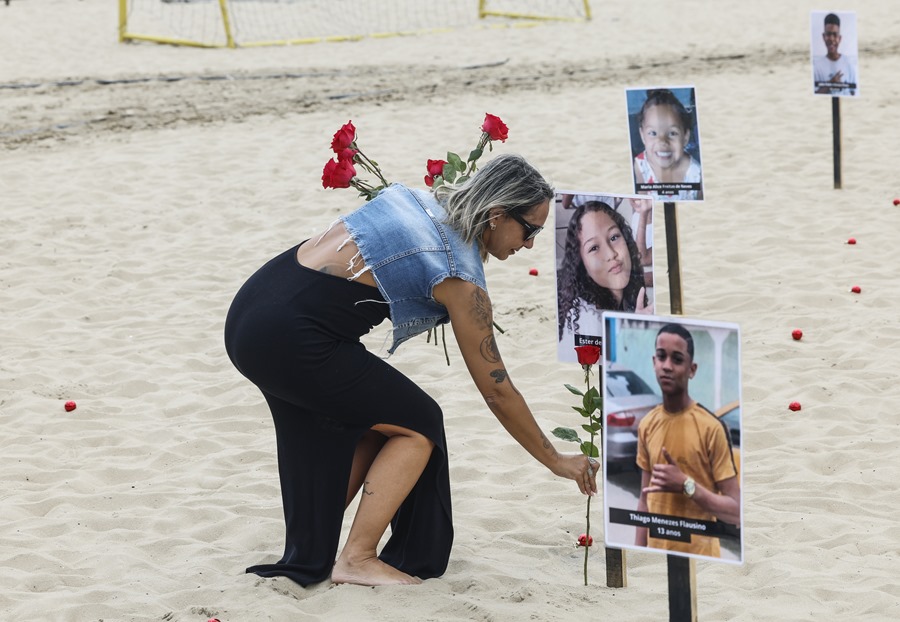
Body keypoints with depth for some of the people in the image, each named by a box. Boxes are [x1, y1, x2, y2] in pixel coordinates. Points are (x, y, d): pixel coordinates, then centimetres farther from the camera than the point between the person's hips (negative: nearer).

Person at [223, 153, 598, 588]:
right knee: (418, 424, 6)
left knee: (374, 424, 21)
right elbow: (497, 391, -1)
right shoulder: (460, 279, -8)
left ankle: (308, 555, 22)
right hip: (288, 338, -8)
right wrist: (556, 461, 9)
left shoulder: (420, 202, 13)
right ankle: (357, 560, 4)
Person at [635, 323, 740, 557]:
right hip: (656, 554, 4)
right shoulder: (646, 426, 4)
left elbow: (736, 511, -13)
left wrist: (687, 485, -22)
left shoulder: (711, 428, -12)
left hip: (698, 557, -4)